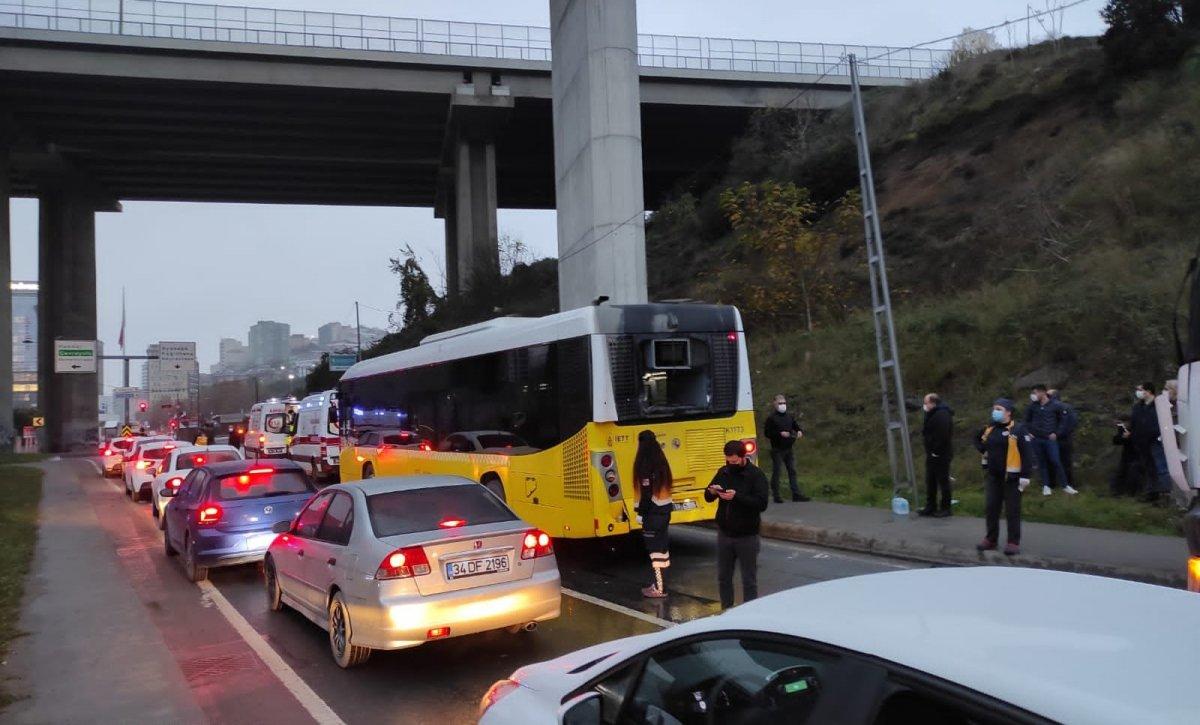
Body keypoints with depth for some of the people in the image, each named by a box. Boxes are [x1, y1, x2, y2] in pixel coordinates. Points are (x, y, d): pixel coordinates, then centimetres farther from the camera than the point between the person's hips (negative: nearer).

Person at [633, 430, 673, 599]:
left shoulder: (646, 465, -16)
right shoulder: (661, 461, 8)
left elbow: (647, 492, -19)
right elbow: (663, 485, 12)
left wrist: (641, 513, -12)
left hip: (654, 511, -8)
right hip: (666, 508, 8)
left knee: (655, 549, -3)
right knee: (661, 545, 15)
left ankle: (659, 588, 1)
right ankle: (659, 583, 24)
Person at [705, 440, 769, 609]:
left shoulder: (756, 475, -11)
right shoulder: (723, 472, 5)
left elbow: (762, 503, -22)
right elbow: (708, 498, 11)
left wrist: (737, 496, -31)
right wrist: (711, 491, -12)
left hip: (747, 536, -5)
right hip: (724, 534, 5)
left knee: (749, 580, 4)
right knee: (723, 578, 14)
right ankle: (726, 611, 26)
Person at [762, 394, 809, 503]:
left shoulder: (790, 416, 11)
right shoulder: (771, 418, -7)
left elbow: (796, 427, 16)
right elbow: (767, 433, -10)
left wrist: (799, 432, -7)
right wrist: (780, 434, -19)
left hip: (789, 449, 6)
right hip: (777, 450, -6)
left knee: (792, 471, 7)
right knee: (776, 472, 0)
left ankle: (796, 494, 11)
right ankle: (776, 495, 6)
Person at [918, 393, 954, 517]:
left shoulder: (942, 415, -19)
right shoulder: (933, 414, 14)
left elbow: (942, 435, -27)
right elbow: (926, 432, 19)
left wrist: (937, 451, -22)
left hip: (941, 456, -10)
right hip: (932, 455, 10)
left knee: (943, 481, 0)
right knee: (930, 482, 14)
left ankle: (945, 508, 9)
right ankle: (930, 507, 22)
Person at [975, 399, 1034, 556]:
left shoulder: (1018, 430, -11)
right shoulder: (989, 429, 8)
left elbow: (1027, 453, -14)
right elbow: (979, 442, 29)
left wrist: (1025, 475, -18)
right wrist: (984, 451, 8)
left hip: (1011, 477, -6)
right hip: (992, 476, 6)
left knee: (1012, 511, 1)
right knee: (990, 509, 9)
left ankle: (1014, 542, 10)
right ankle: (990, 539, 21)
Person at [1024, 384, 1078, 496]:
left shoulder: (1055, 405, -6)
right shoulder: (1033, 406, 2)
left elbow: (1063, 420, 2)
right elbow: (1027, 419, 16)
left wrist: (1056, 433, -5)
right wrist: (1029, 431, 5)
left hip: (1050, 439, -3)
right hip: (1036, 439, 3)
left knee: (1056, 462, -6)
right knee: (1042, 462, 8)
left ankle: (1065, 485, 4)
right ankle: (1046, 486, 14)